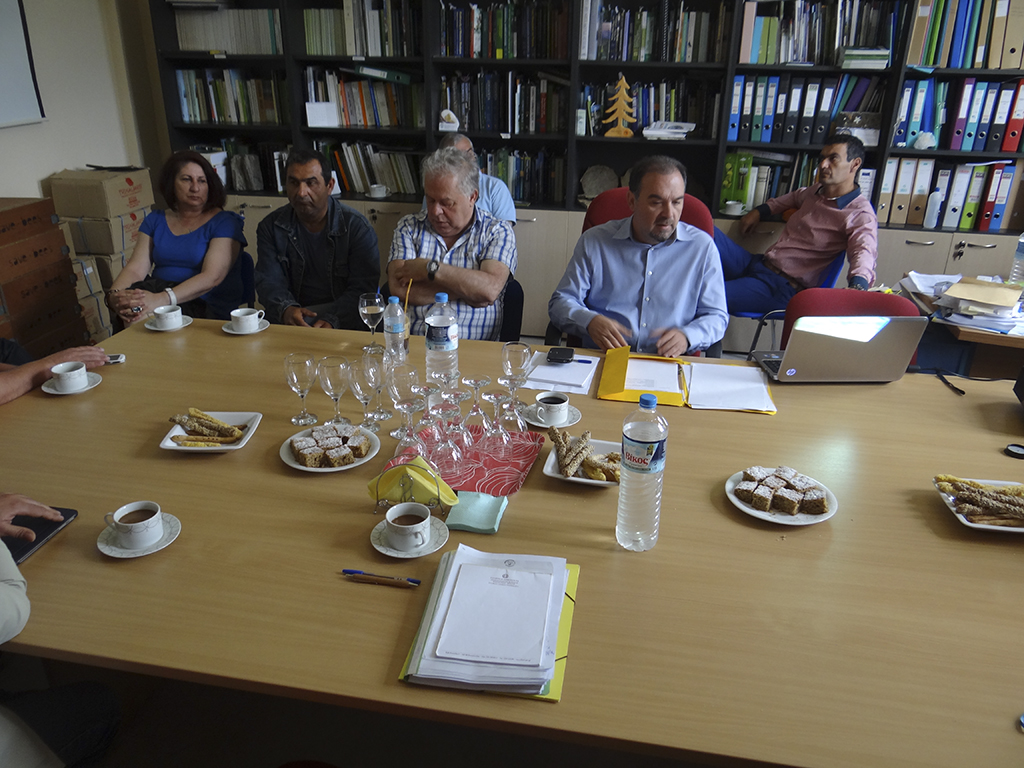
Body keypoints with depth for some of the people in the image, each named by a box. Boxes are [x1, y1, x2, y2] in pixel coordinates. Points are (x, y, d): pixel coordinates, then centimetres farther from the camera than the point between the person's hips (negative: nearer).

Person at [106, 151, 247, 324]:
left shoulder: (224, 223, -1)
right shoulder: (155, 221, 16)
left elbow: (212, 277, -16)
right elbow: (135, 268, 5)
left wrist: (161, 299, -29)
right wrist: (113, 296, -19)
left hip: (212, 310, -4)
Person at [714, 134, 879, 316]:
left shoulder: (860, 214, -9)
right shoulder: (816, 191, 16)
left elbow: (864, 250, -27)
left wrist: (858, 284, -49)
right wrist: (760, 210, 30)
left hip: (784, 287, -8)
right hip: (756, 262, 8)